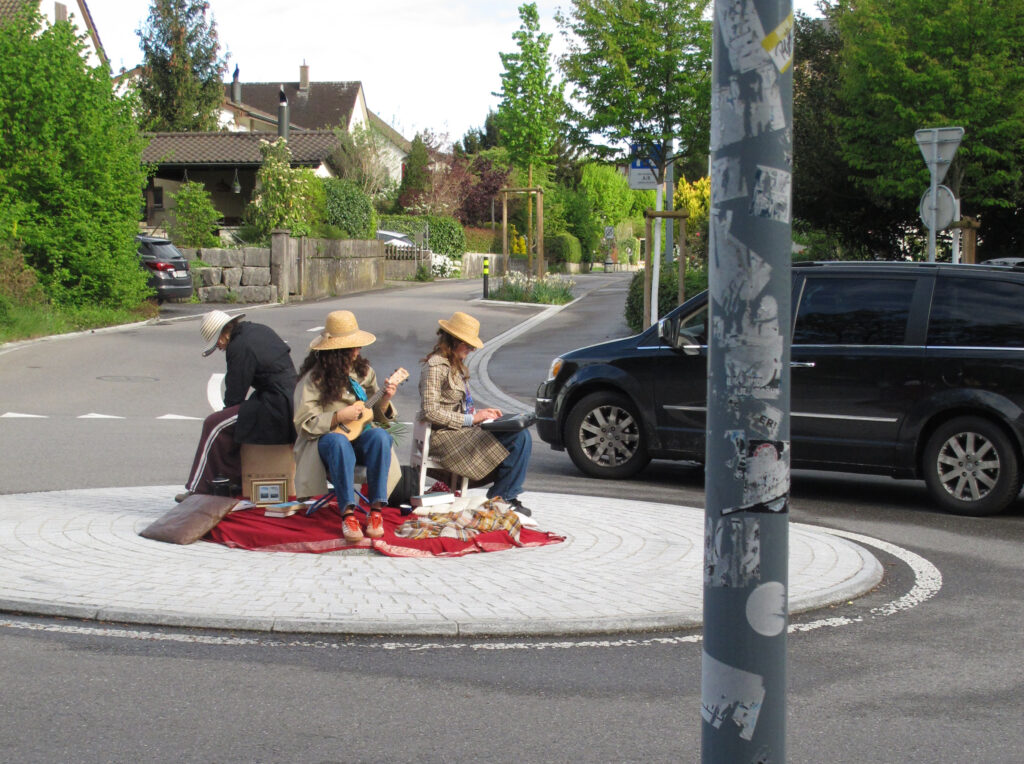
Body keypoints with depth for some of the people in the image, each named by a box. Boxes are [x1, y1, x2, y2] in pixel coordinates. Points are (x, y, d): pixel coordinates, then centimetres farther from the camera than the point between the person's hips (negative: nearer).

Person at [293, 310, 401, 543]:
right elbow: (304, 423, -12)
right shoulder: (314, 378, -7)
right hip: (326, 439, -4)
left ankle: (376, 510, -30)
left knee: (380, 436, -29)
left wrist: (385, 399, -9)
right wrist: (340, 416, -19)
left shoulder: (363, 371, 8)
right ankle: (348, 513, -40)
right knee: (339, 442, -39)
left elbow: (377, 415, 12)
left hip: (359, 437, 4)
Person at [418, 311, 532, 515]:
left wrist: (480, 412, 6)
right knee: (517, 440, -19)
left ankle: (503, 496, -2)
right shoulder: (436, 366, -14)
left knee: (522, 437, -4)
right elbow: (430, 412, -21)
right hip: (444, 437, -10)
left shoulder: (455, 364, 17)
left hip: (463, 430, 10)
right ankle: (500, 497, -6)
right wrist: (471, 419, -18)